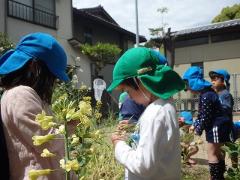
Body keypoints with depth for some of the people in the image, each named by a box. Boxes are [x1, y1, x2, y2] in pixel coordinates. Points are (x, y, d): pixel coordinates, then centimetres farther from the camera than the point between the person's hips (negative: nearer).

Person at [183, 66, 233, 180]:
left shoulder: (206, 96, -23)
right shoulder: (206, 93, 9)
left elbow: (205, 117, -22)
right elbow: (202, 114, 16)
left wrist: (198, 130, -8)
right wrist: (195, 125, 11)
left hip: (217, 127, -11)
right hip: (219, 126, 11)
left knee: (212, 153, -2)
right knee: (216, 152, 20)